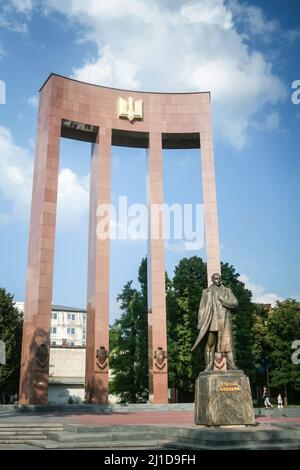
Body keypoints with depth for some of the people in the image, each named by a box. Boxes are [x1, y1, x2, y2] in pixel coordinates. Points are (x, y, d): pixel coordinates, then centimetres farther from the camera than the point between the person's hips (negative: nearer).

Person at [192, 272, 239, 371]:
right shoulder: (206, 292, 15)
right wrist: (200, 322, 3)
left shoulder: (227, 291, 16)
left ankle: (231, 364, -11)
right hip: (211, 321, 0)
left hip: (224, 321, 0)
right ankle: (209, 366, 0)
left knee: (227, 342, -10)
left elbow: (235, 303, 5)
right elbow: (202, 308, 11)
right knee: (210, 343, -2)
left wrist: (223, 300, -9)